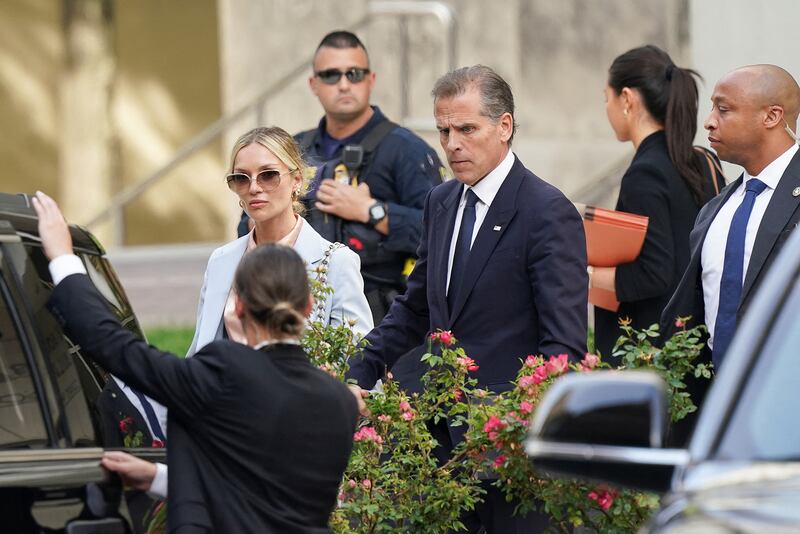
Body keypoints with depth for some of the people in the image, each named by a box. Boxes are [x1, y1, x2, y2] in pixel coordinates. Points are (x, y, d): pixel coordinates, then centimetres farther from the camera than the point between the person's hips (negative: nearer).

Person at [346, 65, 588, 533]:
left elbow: (565, 342, -14)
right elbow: (414, 309, 24)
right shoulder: (441, 204, 14)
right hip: (443, 432, 7)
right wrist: (359, 378, 11)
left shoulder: (549, 213, -10)